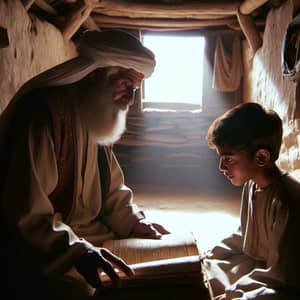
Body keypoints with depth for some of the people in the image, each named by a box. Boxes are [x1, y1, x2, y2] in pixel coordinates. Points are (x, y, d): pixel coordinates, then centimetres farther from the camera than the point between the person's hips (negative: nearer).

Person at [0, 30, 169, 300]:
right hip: (43, 253, -8)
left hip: (91, 235, 8)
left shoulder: (99, 119, 9)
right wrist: (77, 251, -36)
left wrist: (134, 220, 0)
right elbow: (26, 209, -26)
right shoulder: (45, 112, -21)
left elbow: (111, 186, 16)